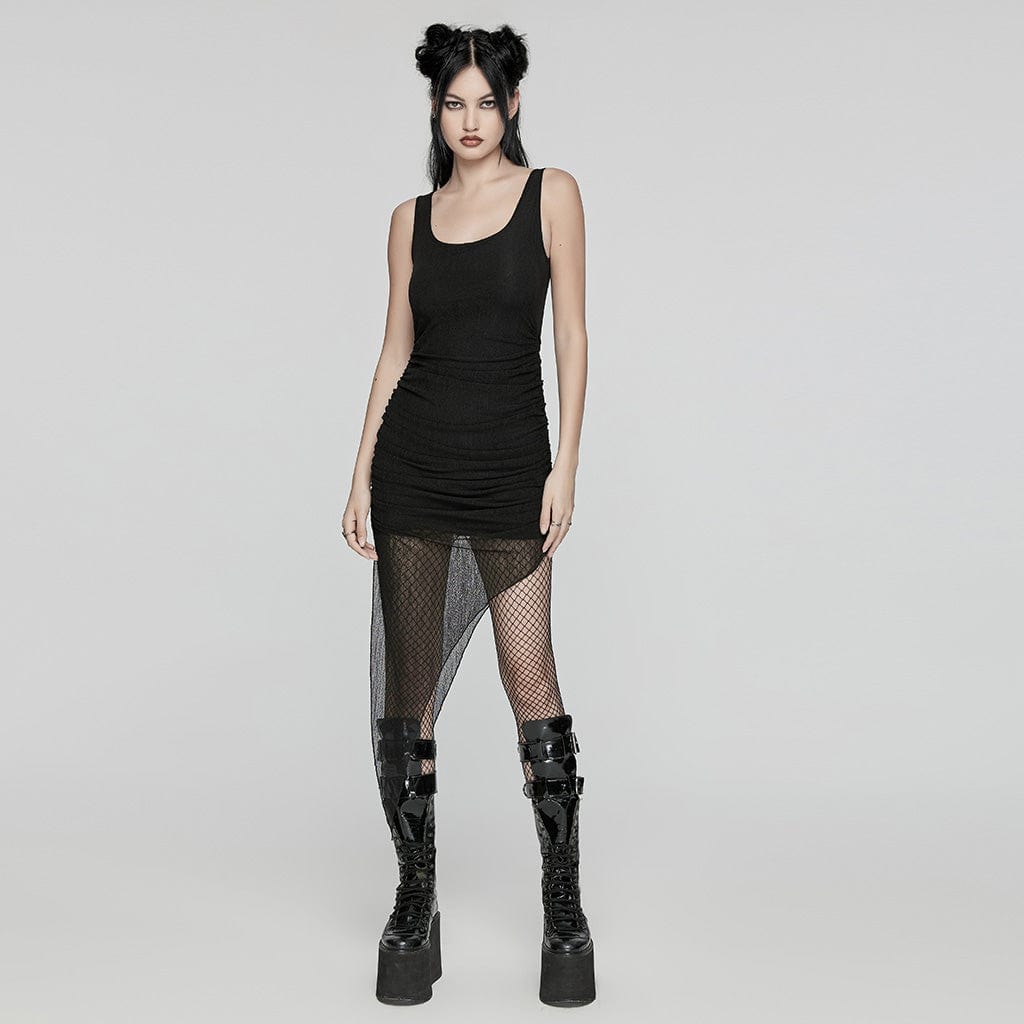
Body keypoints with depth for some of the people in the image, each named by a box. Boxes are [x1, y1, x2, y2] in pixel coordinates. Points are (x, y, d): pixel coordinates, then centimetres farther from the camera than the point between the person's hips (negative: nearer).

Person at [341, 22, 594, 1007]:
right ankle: (415, 898, 16)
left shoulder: (550, 194, 3)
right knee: (408, 683, 3)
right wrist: (360, 476, 4)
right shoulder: (412, 218, 10)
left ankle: (564, 902, 10)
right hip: (415, 464, 3)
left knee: (530, 677, -4)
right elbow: (396, 349, 10)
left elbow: (571, 334, -1)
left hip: (510, 464, -2)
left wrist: (566, 464, -8)